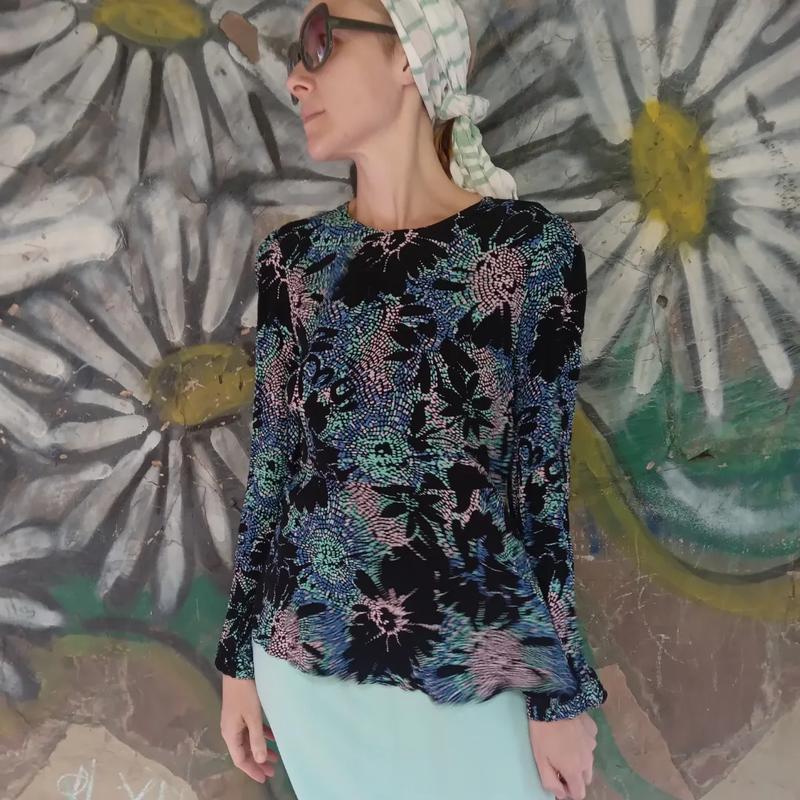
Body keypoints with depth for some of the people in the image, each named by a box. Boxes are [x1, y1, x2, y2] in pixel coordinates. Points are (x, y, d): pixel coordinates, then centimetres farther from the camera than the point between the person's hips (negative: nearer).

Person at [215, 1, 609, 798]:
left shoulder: (529, 246, -8)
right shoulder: (293, 257, 2)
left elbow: (543, 473, -6)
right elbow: (270, 465, 5)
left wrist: (563, 694, -4)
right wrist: (240, 659, 7)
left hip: (473, 667, -3)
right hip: (308, 659, 3)